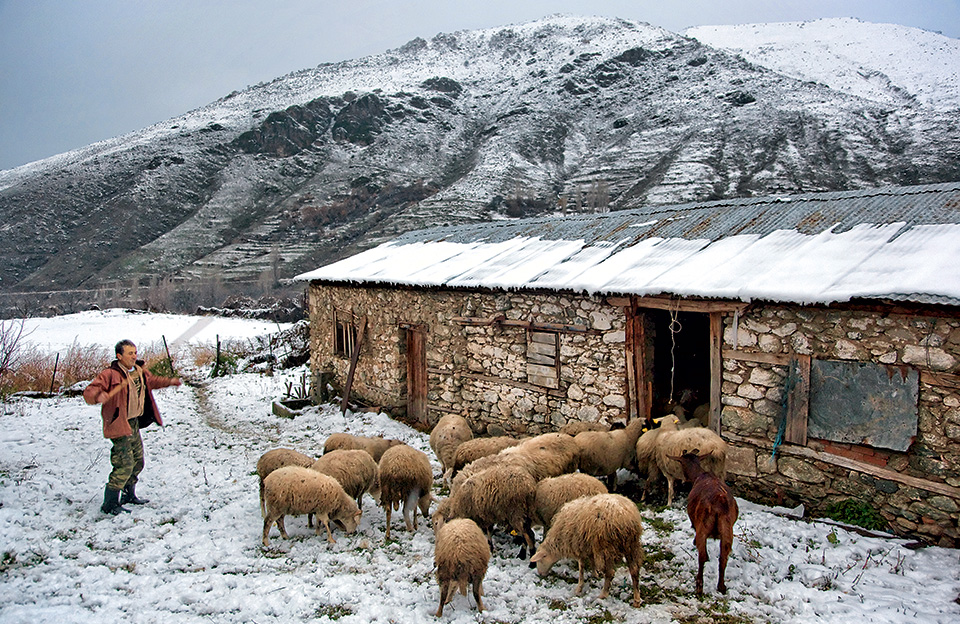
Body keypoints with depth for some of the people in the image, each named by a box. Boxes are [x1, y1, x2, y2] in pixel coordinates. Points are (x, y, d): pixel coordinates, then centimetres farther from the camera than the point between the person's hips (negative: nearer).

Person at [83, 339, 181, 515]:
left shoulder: (140, 371, 7)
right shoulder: (110, 374, -18)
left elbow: (152, 381, 29)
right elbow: (89, 392, -24)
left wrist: (170, 381, 20)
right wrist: (98, 396, -44)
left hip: (134, 424, 9)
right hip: (119, 426, -9)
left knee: (138, 461, 19)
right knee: (124, 465, -11)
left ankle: (129, 495, 37)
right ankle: (109, 504, 0)